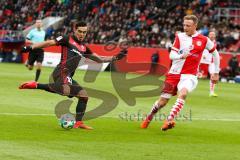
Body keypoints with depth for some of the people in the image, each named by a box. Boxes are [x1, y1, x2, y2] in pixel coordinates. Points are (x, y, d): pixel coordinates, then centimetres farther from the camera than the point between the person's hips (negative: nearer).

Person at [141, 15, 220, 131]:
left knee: (183, 93, -32)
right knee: (163, 101, 4)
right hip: (174, 73, 2)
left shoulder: (204, 40, 0)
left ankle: (170, 119, -36)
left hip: (189, 75, -2)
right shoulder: (180, 36, 2)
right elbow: (171, 55, -4)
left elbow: (215, 53, 13)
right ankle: (149, 117, 31)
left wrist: (216, 72, 13)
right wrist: (181, 56, -26)